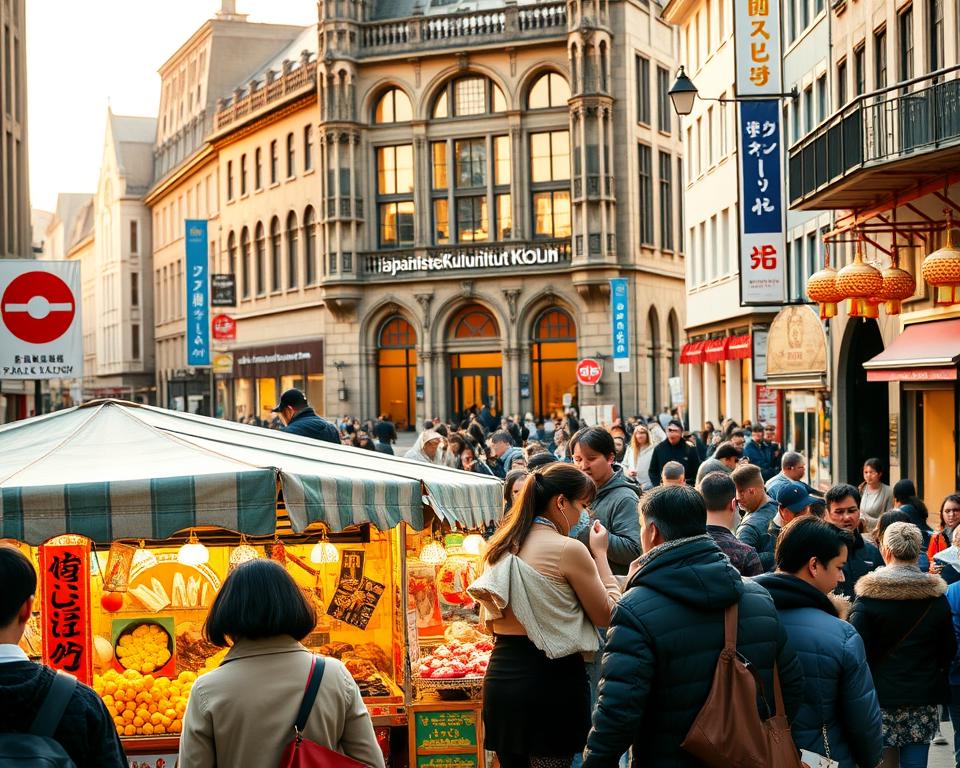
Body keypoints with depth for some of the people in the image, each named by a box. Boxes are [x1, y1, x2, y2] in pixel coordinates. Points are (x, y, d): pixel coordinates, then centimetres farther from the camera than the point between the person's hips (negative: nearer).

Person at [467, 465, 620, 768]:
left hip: (500, 674, 7)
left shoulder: (500, 547, 8)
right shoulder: (568, 549, -13)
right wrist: (600, 554, 4)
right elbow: (606, 614, -5)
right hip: (551, 677, -7)